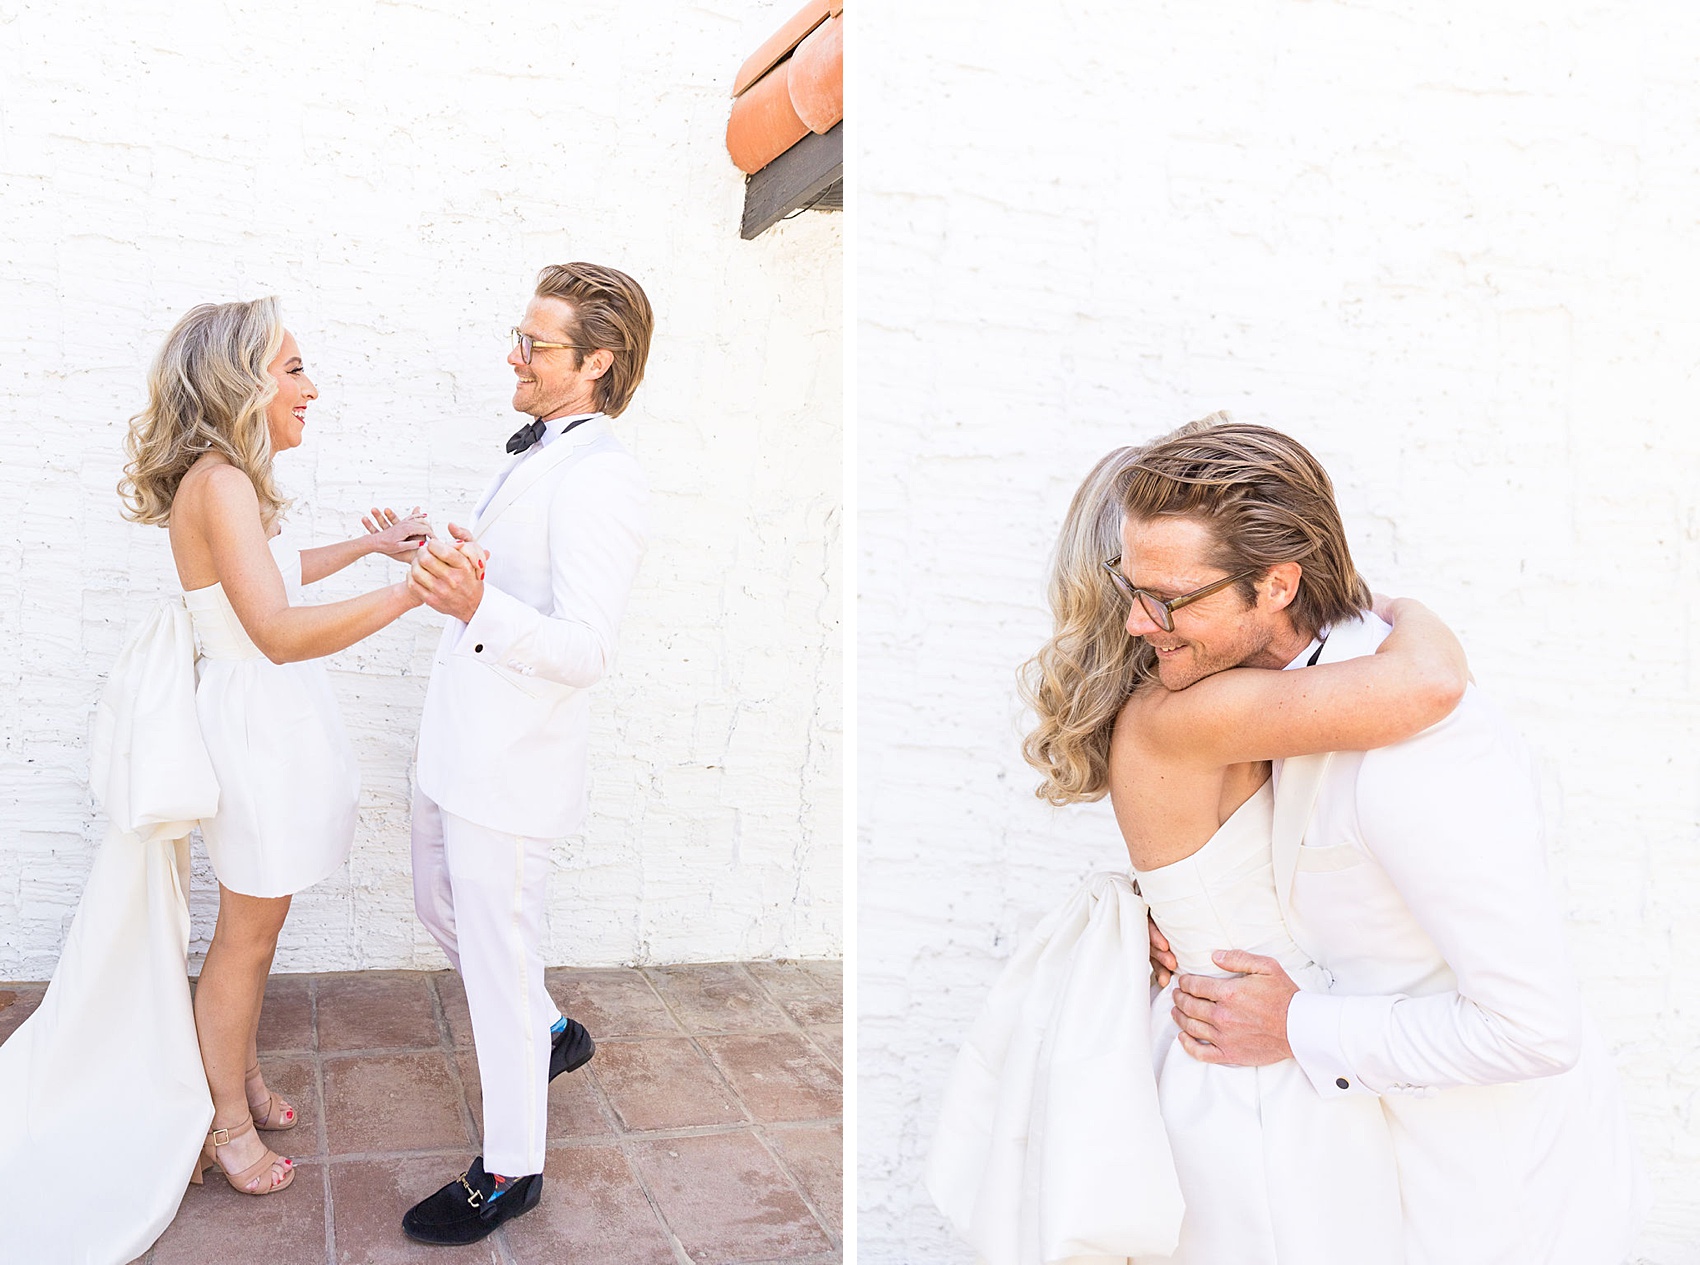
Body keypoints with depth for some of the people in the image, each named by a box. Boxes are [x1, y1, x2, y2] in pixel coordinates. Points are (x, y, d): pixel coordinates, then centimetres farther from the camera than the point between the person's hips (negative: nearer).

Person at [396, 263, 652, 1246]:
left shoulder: (603, 479, -21)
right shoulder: (538, 454, 10)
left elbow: (585, 648, -29)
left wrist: (477, 606, -42)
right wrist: (435, 559, 30)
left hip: (515, 762, -10)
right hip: (461, 748, 10)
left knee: (498, 954, 3)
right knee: (443, 906, 26)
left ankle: (511, 1170, 23)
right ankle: (551, 1032, 48)